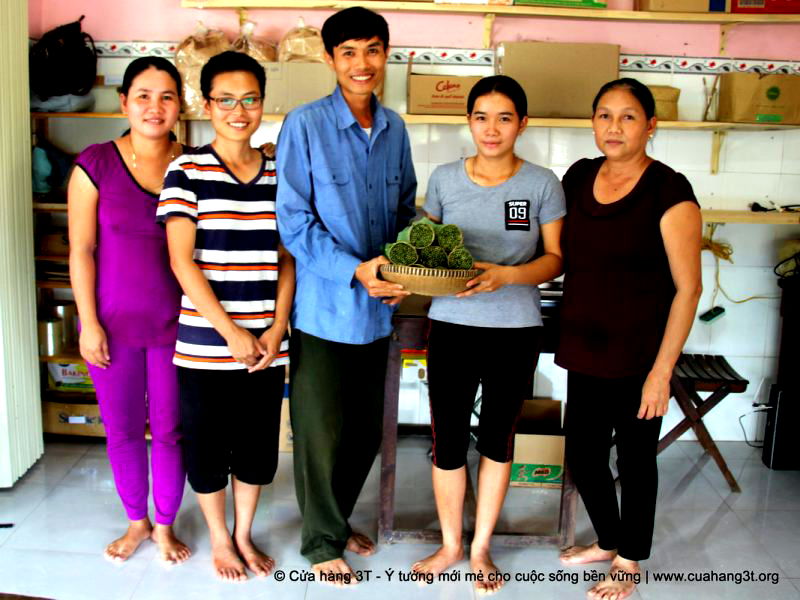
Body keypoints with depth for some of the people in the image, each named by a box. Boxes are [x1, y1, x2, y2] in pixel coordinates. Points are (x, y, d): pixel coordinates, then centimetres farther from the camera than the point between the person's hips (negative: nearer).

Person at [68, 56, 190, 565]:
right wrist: (88, 323, -7)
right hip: (113, 323, 0)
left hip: (175, 324, 1)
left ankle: (165, 525, 30)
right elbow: (81, 249, -4)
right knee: (122, 429, 13)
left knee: (170, 430, 9)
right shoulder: (96, 164, -5)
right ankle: (137, 521, 35)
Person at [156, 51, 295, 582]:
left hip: (267, 344, 3)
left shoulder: (279, 175, 6)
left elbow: (286, 259, 7)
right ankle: (219, 539, 33)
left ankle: (244, 535, 35)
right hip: (205, 341, -3)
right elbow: (181, 261, -11)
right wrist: (231, 332, -14)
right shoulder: (187, 171, -6)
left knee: (258, 444, 13)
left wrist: (277, 329, -4)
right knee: (207, 444, 10)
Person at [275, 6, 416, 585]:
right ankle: (322, 542, 27)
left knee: (367, 431, 16)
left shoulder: (395, 129, 5)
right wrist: (354, 270, -22)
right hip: (324, 306, -5)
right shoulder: (304, 125, -11)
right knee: (323, 432, 6)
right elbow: (294, 221, -13)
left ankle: (338, 520, 39)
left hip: (378, 307, 5)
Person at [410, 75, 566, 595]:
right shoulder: (445, 179, 2)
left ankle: (481, 547, 31)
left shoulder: (542, 184, -3)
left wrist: (508, 275, -19)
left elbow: (556, 258, -1)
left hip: (516, 329, -1)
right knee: (448, 439, 4)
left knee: (498, 437, 12)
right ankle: (450, 544, 28)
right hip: (452, 324, 1)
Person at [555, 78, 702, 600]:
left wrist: (662, 370, -16)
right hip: (585, 351, 6)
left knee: (635, 459, 10)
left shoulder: (669, 191, -13)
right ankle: (608, 540, 42)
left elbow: (688, 287, -13)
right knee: (583, 455, 15)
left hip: (639, 357, -5)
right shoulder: (579, 177, 5)